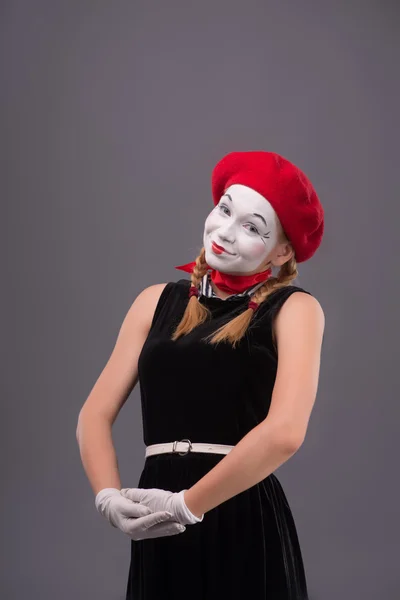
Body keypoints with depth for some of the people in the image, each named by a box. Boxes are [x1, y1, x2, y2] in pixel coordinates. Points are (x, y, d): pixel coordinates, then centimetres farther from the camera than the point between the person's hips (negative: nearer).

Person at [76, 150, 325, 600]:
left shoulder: (292, 309, -2)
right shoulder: (158, 301, 11)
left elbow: (284, 432, -16)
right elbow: (95, 415, 7)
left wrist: (185, 505, -14)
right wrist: (109, 497, -10)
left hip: (245, 525, -3)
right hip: (158, 535, 4)